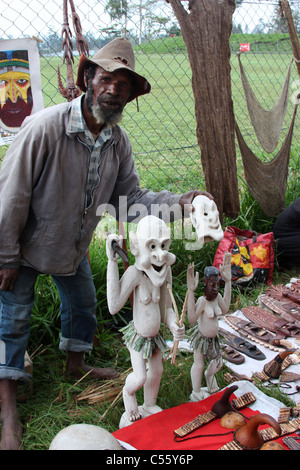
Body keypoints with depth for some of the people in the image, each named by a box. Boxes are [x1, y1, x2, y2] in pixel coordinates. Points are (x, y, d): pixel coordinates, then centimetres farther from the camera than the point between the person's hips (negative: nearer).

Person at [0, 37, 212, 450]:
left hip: (74, 246, 6)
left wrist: (178, 202, -22)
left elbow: (129, 196, -6)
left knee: (83, 303, 21)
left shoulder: (118, 141, -11)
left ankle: (76, 362, 50)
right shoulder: (44, 128, -31)